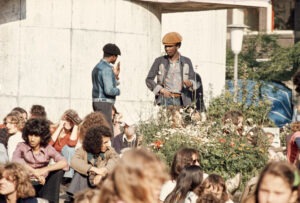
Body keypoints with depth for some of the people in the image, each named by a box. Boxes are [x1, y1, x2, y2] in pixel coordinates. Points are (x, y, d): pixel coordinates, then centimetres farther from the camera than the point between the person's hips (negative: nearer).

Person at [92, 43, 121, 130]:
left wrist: (115, 75, 22)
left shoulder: (97, 67, 16)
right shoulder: (107, 69, -15)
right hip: (104, 103, -10)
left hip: (96, 102, 10)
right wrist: (118, 91, -4)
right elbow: (108, 90, -23)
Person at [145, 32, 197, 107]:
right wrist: (161, 90, -13)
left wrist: (190, 83, -19)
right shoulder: (159, 61, 6)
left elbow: (193, 82, 6)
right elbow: (149, 80, 3)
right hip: (165, 100, -1)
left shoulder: (186, 62, 9)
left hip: (181, 102, 1)